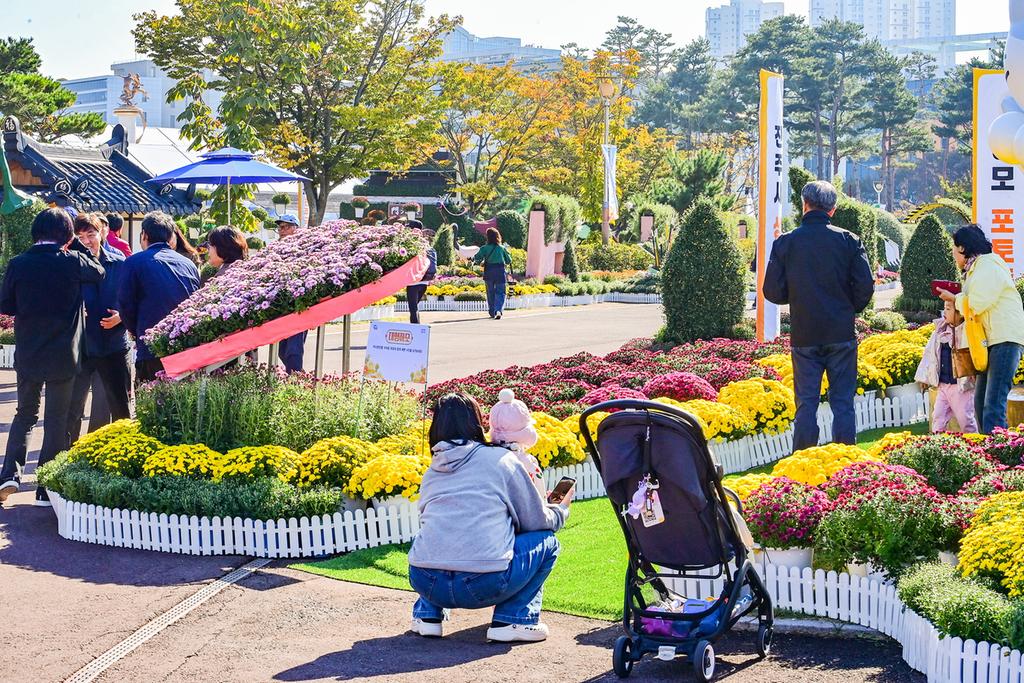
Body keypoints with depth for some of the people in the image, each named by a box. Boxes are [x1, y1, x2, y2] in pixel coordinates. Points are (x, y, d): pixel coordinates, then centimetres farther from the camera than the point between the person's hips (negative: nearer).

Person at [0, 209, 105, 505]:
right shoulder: (72, 261, -11)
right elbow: (99, 272, 9)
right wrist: (76, 244, 9)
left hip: (27, 355, 2)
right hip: (63, 355, -2)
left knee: (25, 412, 19)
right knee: (57, 420, 7)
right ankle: (47, 488, 10)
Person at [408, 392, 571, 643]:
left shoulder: (432, 471, 19)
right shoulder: (500, 458, 6)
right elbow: (539, 521, 11)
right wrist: (561, 510, 35)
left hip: (423, 582, 5)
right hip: (484, 585, -5)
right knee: (546, 541, 18)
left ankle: (427, 613, 18)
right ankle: (512, 619, 4)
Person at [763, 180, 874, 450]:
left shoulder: (785, 243, -2)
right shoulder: (848, 240, -2)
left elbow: (772, 292, -2)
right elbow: (865, 286, -7)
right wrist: (850, 309, 12)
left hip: (804, 335, 0)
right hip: (842, 334, 0)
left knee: (806, 403, 5)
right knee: (843, 402, 6)